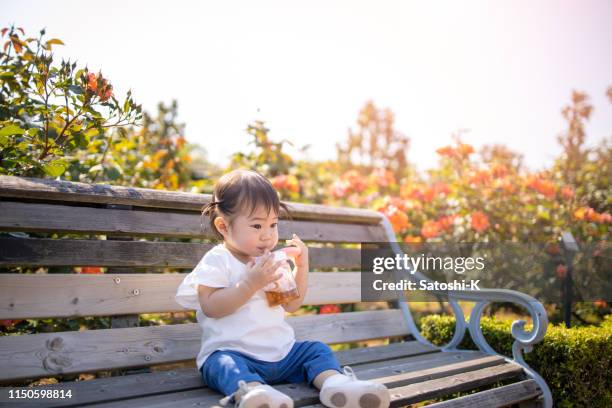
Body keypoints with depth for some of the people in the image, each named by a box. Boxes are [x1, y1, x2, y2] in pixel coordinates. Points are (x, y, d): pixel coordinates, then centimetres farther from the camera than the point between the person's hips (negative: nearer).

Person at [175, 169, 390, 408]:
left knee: (317, 350, -4)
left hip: (280, 351, 7)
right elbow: (210, 306, -16)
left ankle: (335, 382, -31)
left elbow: (291, 305, 16)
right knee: (223, 364, -35)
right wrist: (250, 284, -25)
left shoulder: (270, 262, 15)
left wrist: (301, 268, 4)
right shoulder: (216, 261, -4)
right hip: (231, 351, -6)